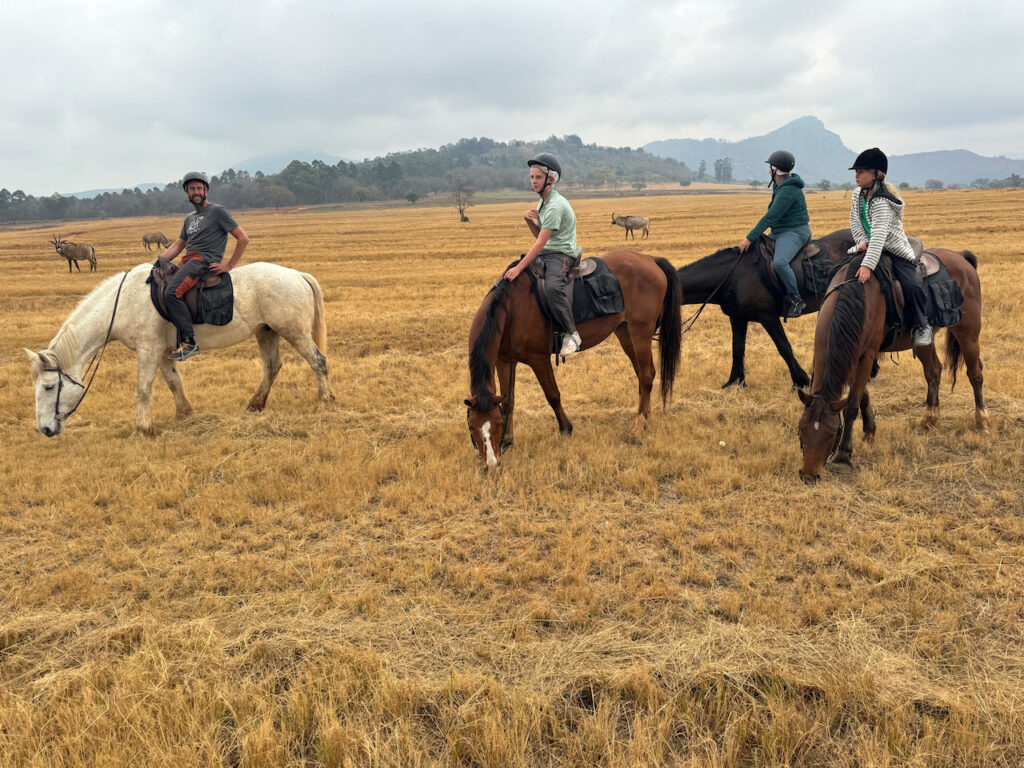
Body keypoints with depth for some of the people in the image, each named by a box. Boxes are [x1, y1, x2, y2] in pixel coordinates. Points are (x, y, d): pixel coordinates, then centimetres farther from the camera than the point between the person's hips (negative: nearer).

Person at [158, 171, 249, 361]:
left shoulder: (218, 211, 2)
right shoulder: (189, 218, 25)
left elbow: (243, 238, -4)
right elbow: (177, 246, 26)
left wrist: (229, 266, -9)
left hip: (205, 260, -9)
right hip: (188, 262, 9)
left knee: (172, 292, -29)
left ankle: (189, 343, -28)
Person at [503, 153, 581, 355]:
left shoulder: (556, 205, -17)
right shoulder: (543, 203, 13)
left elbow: (540, 243, -24)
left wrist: (519, 268, -28)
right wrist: (530, 221, -1)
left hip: (562, 255, -10)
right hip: (545, 253, 10)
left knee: (554, 288, -37)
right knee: (509, 275, 8)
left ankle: (571, 333, -25)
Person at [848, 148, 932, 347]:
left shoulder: (881, 201, -26)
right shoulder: (857, 194, 0)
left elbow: (879, 234, -35)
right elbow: (854, 222, 7)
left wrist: (867, 264, -44)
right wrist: (862, 242, -13)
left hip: (894, 250, -8)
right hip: (868, 247, 8)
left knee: (912, 285, -25)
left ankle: (921, 325, -2)